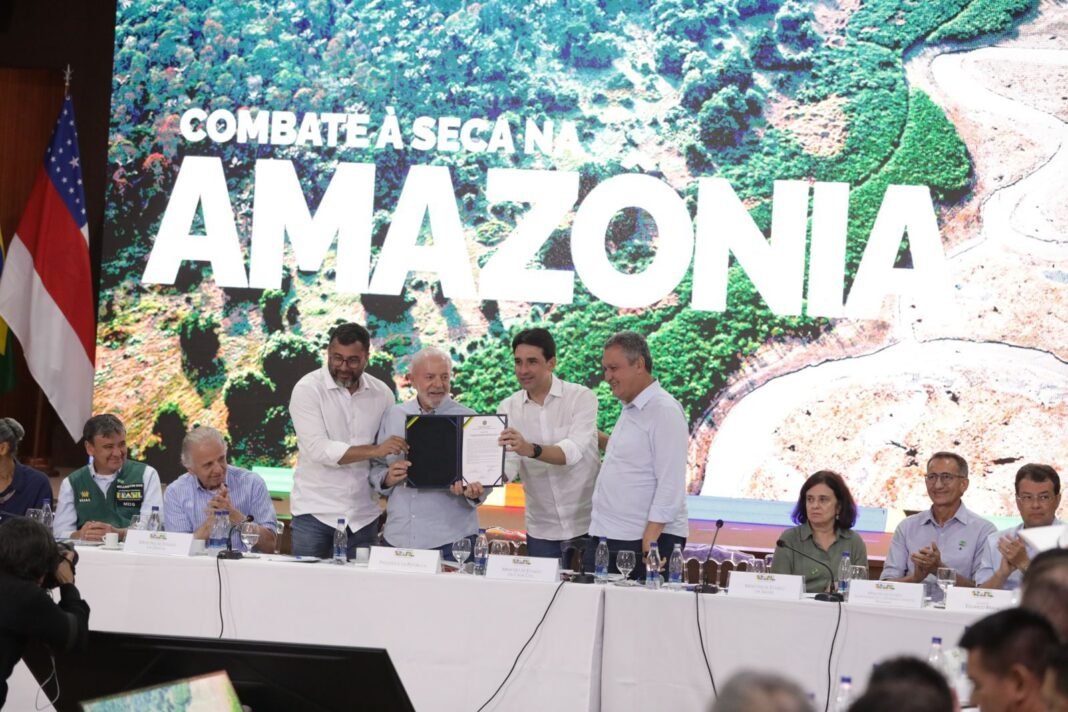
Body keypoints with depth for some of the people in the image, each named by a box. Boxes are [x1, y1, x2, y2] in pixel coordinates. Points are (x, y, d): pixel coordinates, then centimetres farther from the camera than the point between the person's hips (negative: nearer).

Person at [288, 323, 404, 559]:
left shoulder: (382, 393, 6)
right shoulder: (308, 389, -6)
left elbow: (391, 451, 16)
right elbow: (318, 449, -18)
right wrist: (374, 450, -25)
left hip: (363, 514, 3)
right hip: (315, 512, -3)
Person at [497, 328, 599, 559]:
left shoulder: (581, 398, -9)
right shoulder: (509, 408, 2)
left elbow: (573, 451, -24)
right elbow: (507, 464, -6)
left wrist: (531, 449, -42)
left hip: (587, 523, -3)